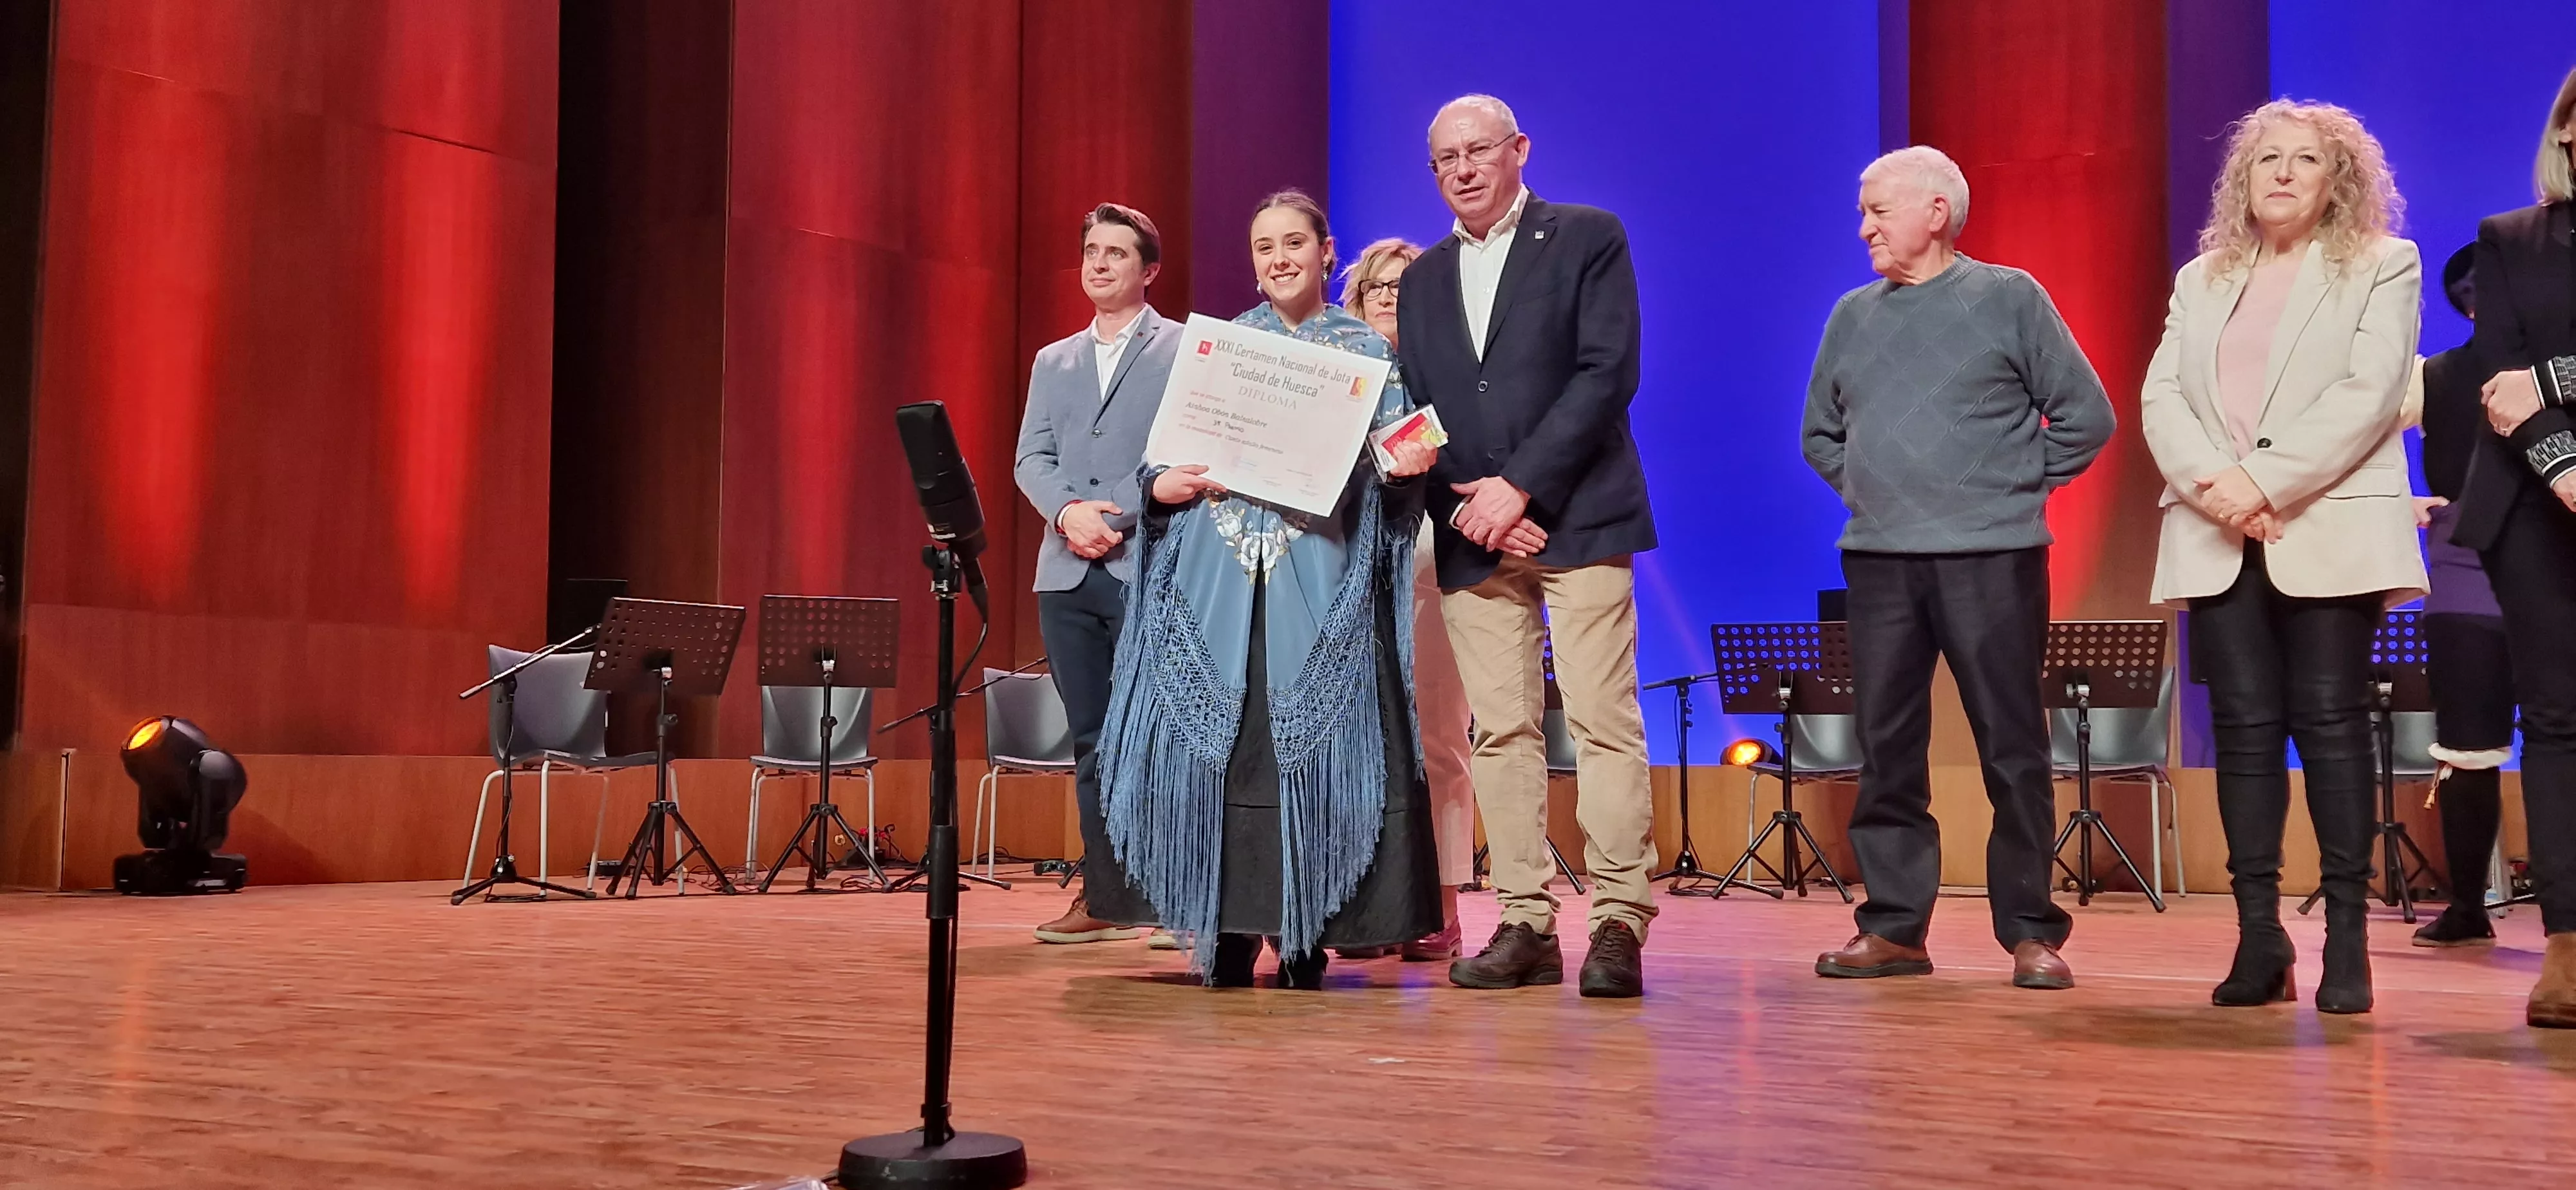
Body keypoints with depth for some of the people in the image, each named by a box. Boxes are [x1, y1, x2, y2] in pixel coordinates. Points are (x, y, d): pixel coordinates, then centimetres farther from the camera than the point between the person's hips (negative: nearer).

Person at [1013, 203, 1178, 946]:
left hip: (1153, 568, -5)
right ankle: (1109, 898, 10)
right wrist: (1069, 511, -10)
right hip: (1068, 574, 5)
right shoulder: (1053, 362, 20)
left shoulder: (1188, 349, 4)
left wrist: (1119, 515, -15)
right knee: (1093, 742, 6)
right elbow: (1030, 459, 11)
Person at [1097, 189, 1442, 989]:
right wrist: (1162, 484, -7)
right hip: (1219, 572, 2)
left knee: (1310, 745, -6)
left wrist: (1407, 468, -14)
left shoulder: (1368, 352, 13)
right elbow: (1169, 448, 15)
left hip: (1318, 578, -1)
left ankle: (1304, 940, 0)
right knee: (1216, 744, -5)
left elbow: (1389, 471, 8)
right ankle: (1228, 935, 2)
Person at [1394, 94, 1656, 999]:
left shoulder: (1588, 238, 4)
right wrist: (1467, 501, -4)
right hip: (1472, 537, 4)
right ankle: (1526, 925, 6)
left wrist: (1520, 485, -13)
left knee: (1603, 719, -8)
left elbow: (1608, 372, -7)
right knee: (1501, 731, 2)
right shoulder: (1423, 280, 19)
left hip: (1577, 517, -4)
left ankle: (1620, 922, -5)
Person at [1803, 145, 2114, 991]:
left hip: (1992, 556, -4)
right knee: (1886, 749, 5)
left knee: (2014, 751, -2)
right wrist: (1865, 490, 10)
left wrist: (2020, 483, 0)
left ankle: (2031, 933, 6)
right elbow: (1820, 432, 24)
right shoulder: (1853, 316, 14)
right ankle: (1893, 928, 12)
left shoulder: (2009, 298, 2)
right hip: (1878, 558, 4)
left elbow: (2086, 415, 3)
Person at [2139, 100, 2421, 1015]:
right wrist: (2213, 482, -11)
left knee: (2331, 724, -5)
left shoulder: (2384, 267, 6)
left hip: (2328, 533, -3)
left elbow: (2369, 392, -7)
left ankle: (2348, 939, -1)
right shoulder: (2201, 280, 18)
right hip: (2217, 537, 3)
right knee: (2243, 729, 1)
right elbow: (2160, 397, 7)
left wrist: (2267, 483, -16)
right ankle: (2258, 935, 4)